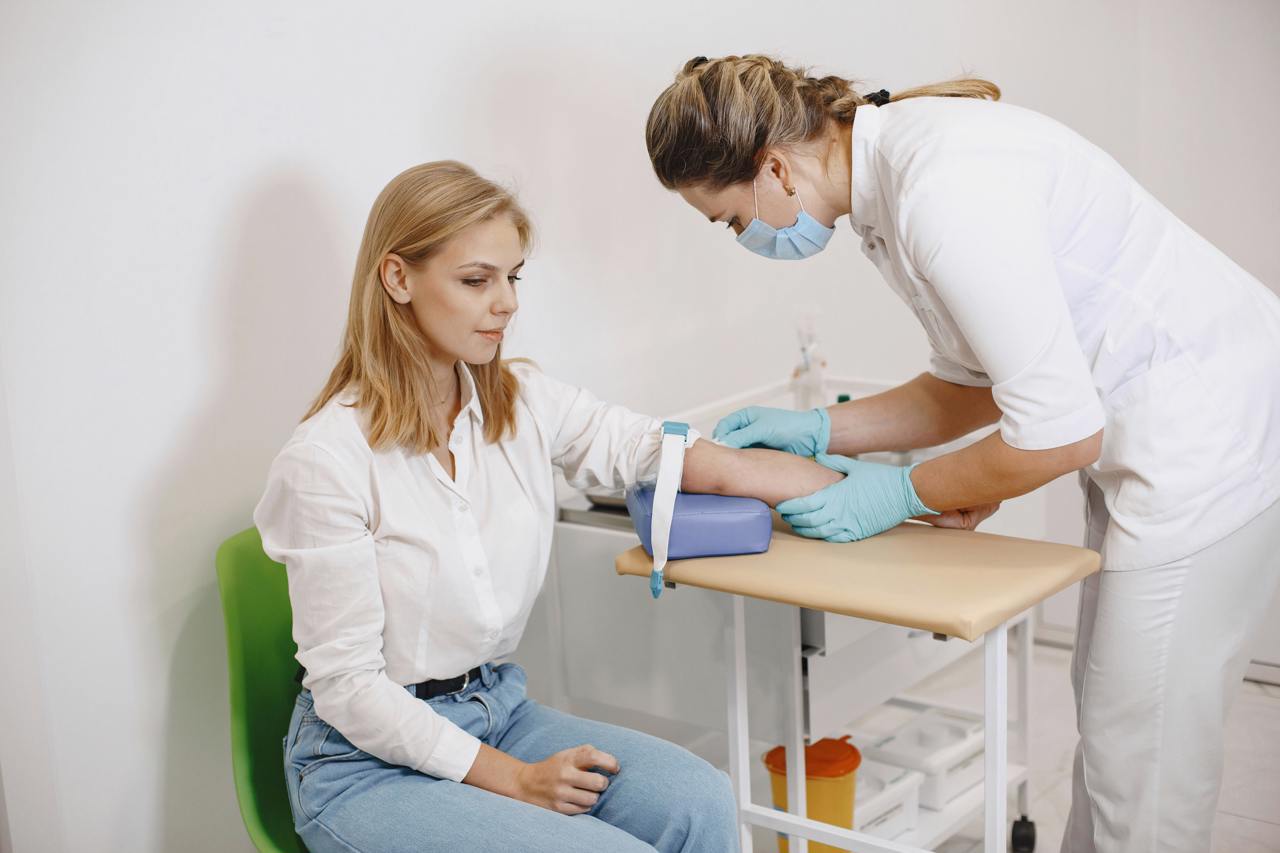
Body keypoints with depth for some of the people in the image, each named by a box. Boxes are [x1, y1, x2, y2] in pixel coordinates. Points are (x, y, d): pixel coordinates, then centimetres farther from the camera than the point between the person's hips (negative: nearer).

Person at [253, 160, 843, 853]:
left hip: (496, 709, 6)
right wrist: (512, 777, -16)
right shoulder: (326, 459, -17)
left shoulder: (522, 403, 0)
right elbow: (347, 684, -15)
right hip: (367, 761, -5)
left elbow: (689, 457, -3)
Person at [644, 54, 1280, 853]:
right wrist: (822, 430, 7)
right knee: (1108, 707, 21)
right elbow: (977, 382, 15)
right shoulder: (892, 175, 5)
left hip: (1207, 426, -10)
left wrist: (902, 494, -11)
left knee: (1143, 758, 2)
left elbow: (1060, 430, -24)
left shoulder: (944, 188, -26)